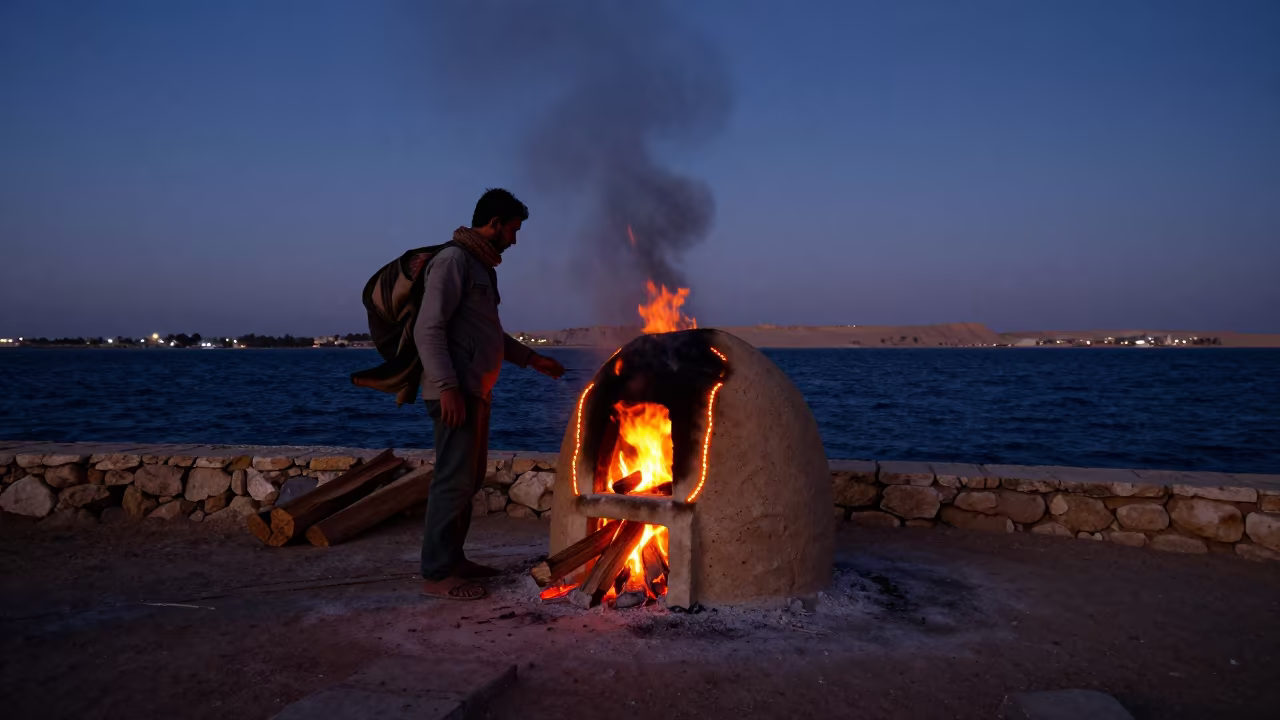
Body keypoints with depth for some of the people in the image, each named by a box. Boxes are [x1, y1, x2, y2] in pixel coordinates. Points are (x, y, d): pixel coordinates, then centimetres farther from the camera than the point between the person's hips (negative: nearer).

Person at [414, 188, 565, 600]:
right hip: (455, 393, -10)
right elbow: (428, 329, -18)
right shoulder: (453, 261, -10)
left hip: (475, 392, 10)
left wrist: (532, 359, 25)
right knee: (454, 479, -8)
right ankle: (436, 574, -2)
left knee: (470, 478, 13)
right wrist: (447, 386, -25)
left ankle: (452, 559, 23)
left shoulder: (481, 266, 19)